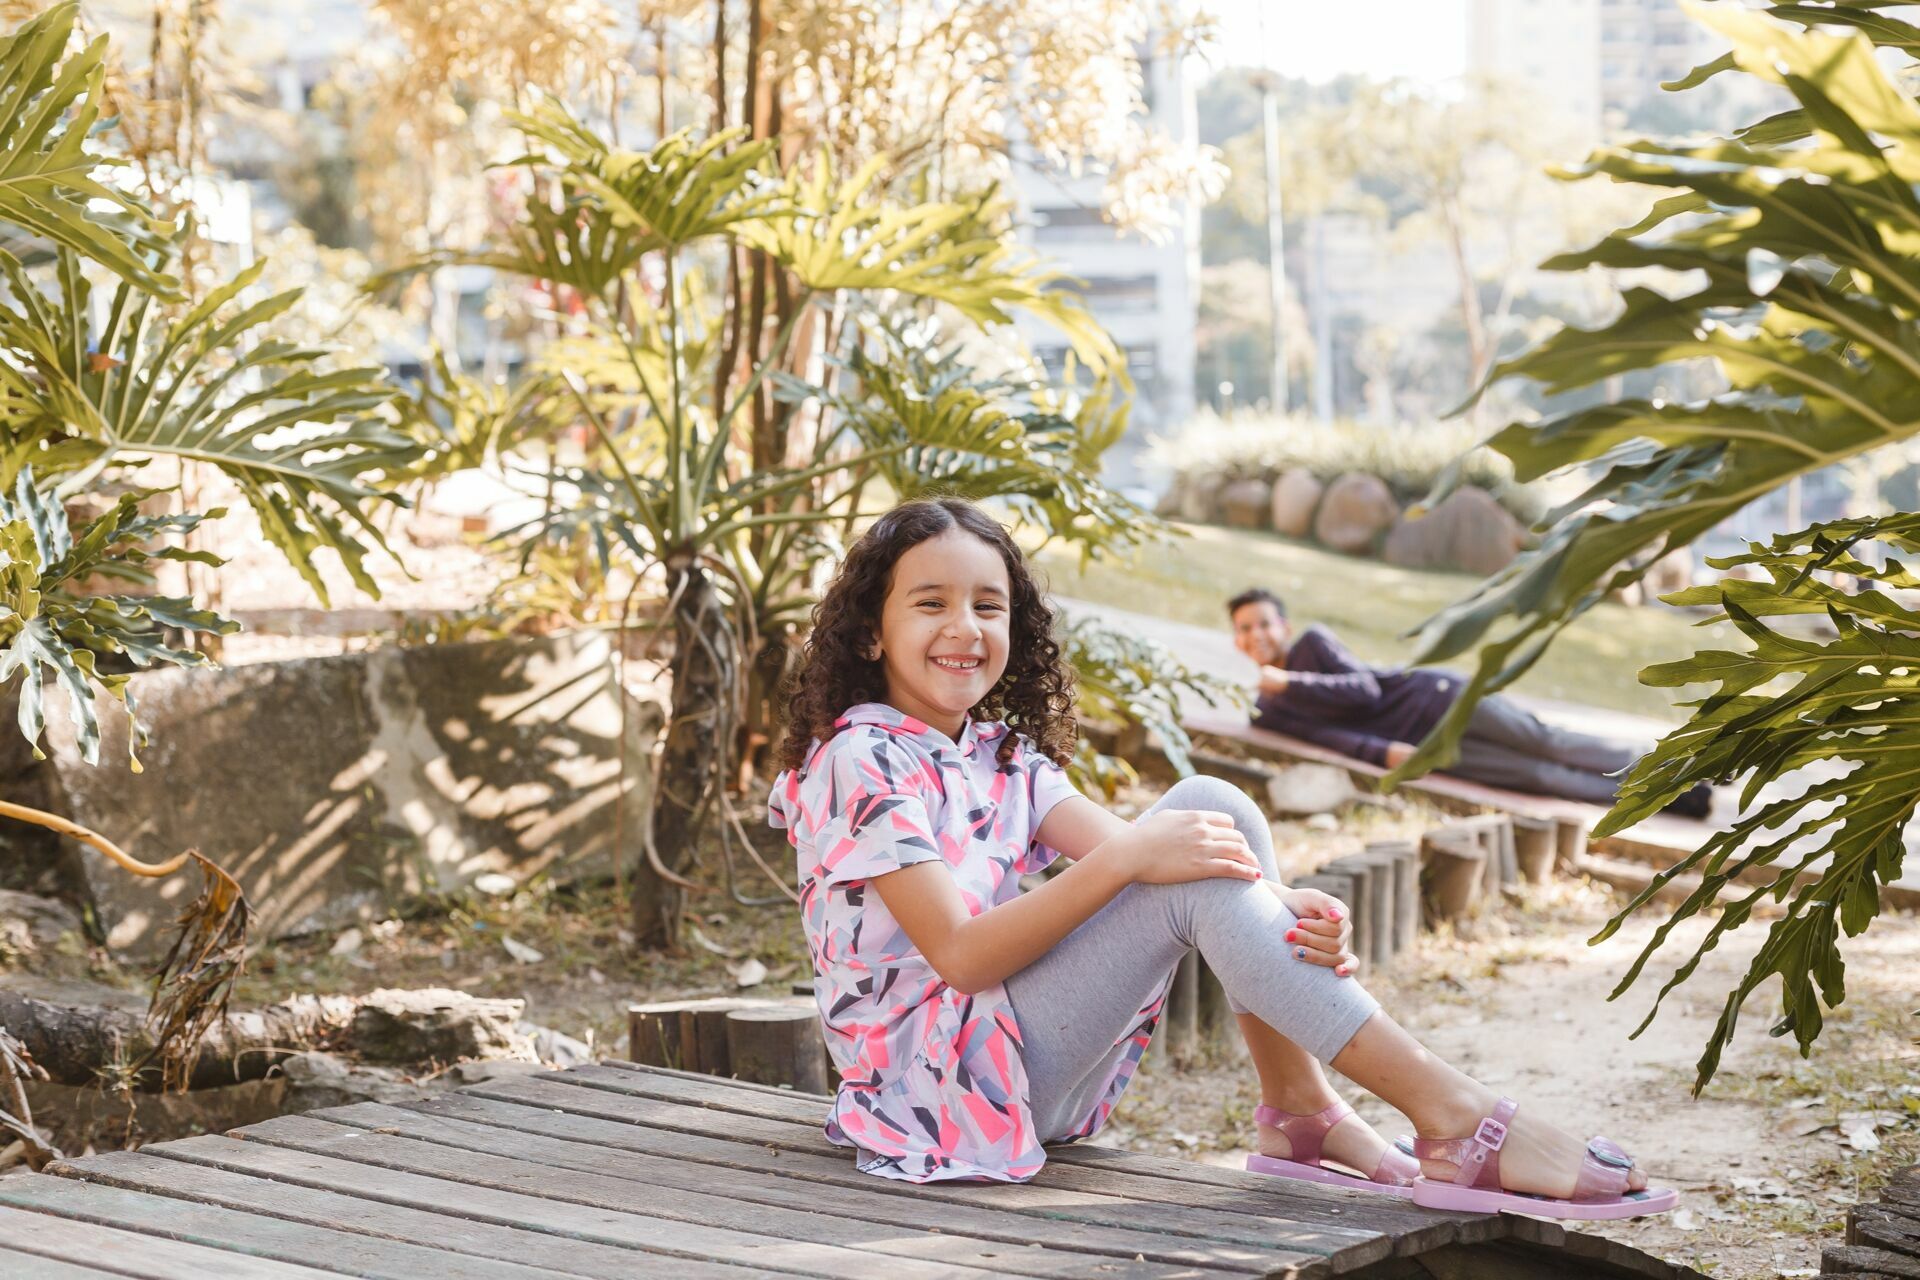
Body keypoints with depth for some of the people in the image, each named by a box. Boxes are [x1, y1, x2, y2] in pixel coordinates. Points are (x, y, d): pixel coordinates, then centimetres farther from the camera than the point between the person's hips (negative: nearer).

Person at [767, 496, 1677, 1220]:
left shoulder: (1001, 756, 14)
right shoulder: (858, 760, -11)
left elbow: (1127, 853, -4)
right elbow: (960, 956, -21)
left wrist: (1278, 906, -23)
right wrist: (1126, 856, -28)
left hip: (1030, 1064, 8)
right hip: (940, 1085, -8)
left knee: (1209, 808, -8)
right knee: (1196, 877, -25)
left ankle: (1299, 1111, -11)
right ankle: (1449, 1118, -27)